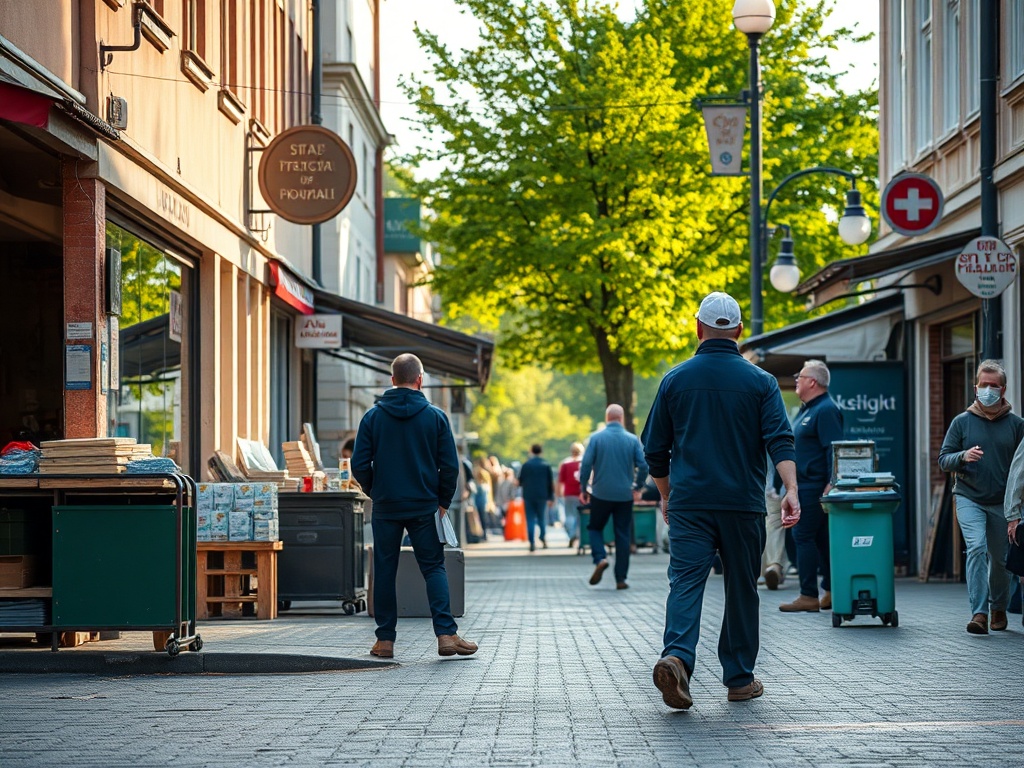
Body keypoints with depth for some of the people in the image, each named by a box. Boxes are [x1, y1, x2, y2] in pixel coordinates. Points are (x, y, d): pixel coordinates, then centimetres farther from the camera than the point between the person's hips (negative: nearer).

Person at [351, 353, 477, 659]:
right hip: (424, 508, -1)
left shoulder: (373, 417, -1)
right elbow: (450, 465, -4)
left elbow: (360, 465, -2)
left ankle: (385, 639, 7)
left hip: (385, 508, 1)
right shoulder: (435, 416, -3)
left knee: (384, 571, 7)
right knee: (433, 568, 5)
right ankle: (446, 634, -6)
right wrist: (443, 501, 9)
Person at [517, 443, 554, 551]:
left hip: (528, 495, -1)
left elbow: (520, 481, -1)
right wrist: (551, 497, 8)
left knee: (530, 520, 2)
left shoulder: (526, 465, -3)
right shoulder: (546, 465, 0)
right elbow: (550, 482, 2)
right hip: (542, 496, 1)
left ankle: (532, 543, -7)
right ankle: (543, 539, 3)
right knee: (542, 519, 15)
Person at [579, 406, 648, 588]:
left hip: (601, 494, -1)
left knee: (595, 528, 17)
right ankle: (621, 578, 6)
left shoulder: (596, 437, -4)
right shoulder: (633, 440, -1)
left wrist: (583, 488, 2)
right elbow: (643, 466, -4)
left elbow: (586, 464, -8)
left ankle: (600, 558, -9)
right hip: (625, 496, 1)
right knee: (623, 535, 7)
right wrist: (638, 487, 11)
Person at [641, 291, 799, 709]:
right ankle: (739, 678, 15)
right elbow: (780, 440, -10)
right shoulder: (760, 381, 3)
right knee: (741, 589, 9)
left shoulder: (676, 380, 5)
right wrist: (791, 491, -15)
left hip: (689, 503, 0)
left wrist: (667, 495, 23)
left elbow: (654, 450, 10)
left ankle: (677, 655, -30)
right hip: (743, 503, 0)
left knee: (686, 581, -7)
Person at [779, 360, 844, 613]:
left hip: (814, 486, -10)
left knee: (804, 537, -10)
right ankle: (831, 592, 14)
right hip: (804, 485, 10)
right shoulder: (806, 410, 18)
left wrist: (831, 484, -27)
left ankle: (808, 596, -9)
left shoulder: (826, 410, -14)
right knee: (820, 538, 11)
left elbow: (833, 450, -21)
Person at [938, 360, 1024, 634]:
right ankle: (979, 613, -20)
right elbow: (943, 460, 5)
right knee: (976, 548, -18)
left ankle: (999, 608, 32)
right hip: (969, 498, -1)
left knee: (1000, 558, 9)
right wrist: (963, 456, -17)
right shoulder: (962, 422, 4)